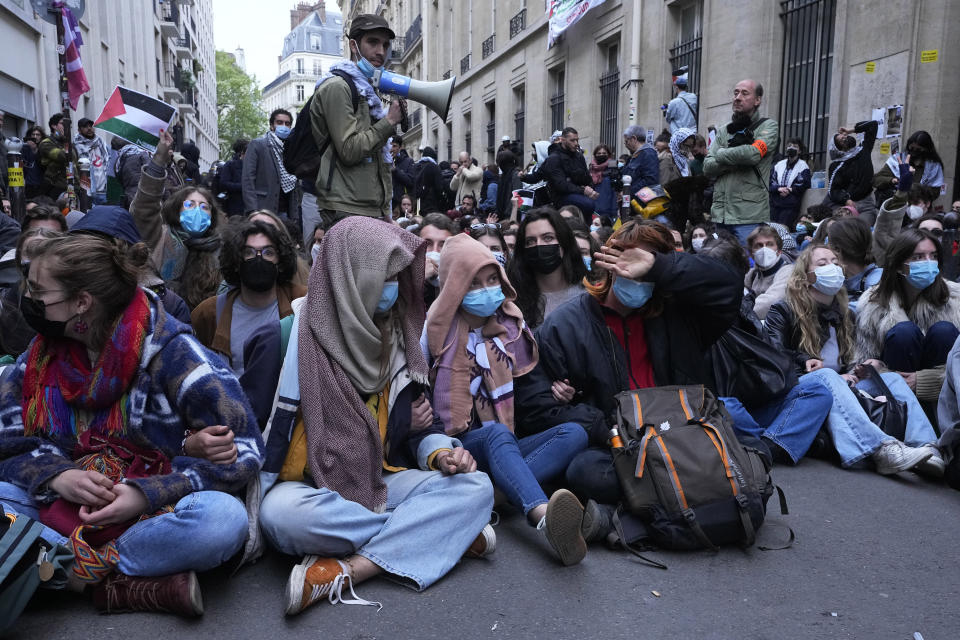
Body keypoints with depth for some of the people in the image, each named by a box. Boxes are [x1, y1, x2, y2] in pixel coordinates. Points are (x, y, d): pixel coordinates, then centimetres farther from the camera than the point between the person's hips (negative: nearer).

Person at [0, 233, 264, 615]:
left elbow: (244, 452, -15)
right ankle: (142, 583, -25)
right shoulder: (41, 356, 6)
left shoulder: (169, 350, -12)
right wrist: (57, 476, -16)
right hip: (62, 509, 5)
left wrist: (148, 495, -24)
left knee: (223, 518, -35)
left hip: (154, 510, -5)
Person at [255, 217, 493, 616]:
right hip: (309, 488, -4)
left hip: (381, 482, 4)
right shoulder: (294, 332, -11)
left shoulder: (397, 338, 5)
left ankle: (344, 572, -30)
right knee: (282, 512, -38)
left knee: (474, 487, -18)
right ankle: (438, 534, -20)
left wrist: (440, 453, -11)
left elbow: (418, 421, 12)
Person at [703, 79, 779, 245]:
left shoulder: (768, 126, 3)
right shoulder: (723, 131, 17)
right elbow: (707, 168, 5)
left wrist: (721, 154, -2)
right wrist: (737, 158, -10)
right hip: (719, 214, 5)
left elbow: (754, 153, -16)